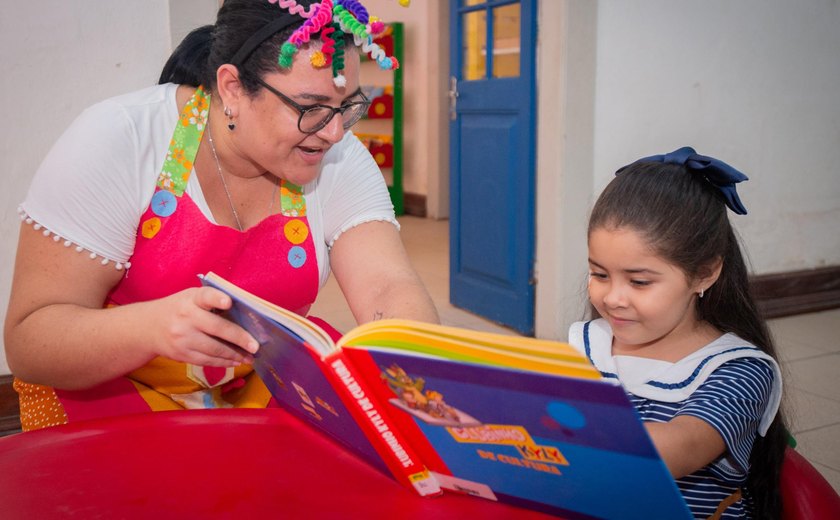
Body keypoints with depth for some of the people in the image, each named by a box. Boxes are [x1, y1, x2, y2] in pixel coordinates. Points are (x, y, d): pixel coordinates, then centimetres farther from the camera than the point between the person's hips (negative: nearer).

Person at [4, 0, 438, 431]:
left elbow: (388, 290, -21)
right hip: (111, 389, -1)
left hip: (268, 387, 2)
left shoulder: (341, 163, -11)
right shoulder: (115, 143, -21)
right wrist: (150, 326, -42)